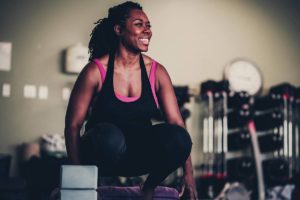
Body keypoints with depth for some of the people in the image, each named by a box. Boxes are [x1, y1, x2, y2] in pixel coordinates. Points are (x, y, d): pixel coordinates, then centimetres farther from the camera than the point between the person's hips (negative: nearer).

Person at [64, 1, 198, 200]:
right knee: (110, 136, -38)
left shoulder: (156, 72, -2)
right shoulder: (95, 71, -11)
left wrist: (189, 174, -14)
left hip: (140, 155, 3)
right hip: (101, 152, -3)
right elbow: (73, 125, -10)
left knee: (177, 138, -27)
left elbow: (176, 122, -6)